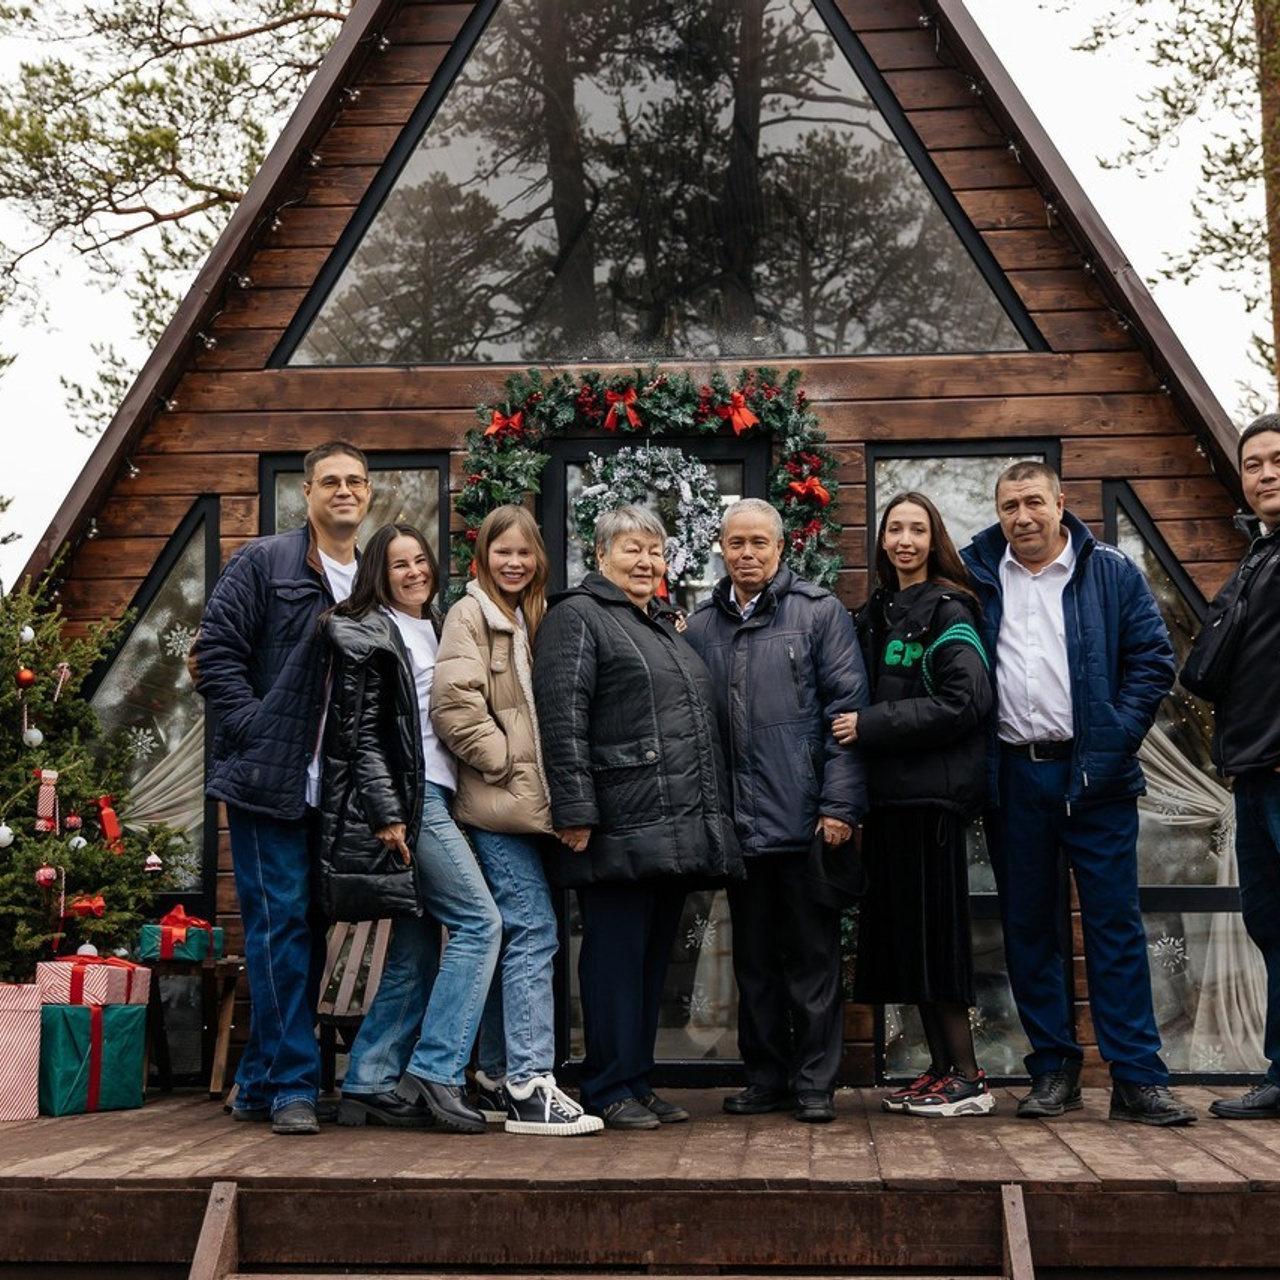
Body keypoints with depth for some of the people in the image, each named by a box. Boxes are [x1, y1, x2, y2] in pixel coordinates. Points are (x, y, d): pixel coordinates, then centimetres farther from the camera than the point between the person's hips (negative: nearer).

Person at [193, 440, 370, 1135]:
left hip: (334, 789, 6)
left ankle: (260, 1084, 20)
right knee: (281, 924, -6)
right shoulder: (264, 564, -1)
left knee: (308, 931, 9)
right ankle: (293, 1084, 2)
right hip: (268, 784, -5)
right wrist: (260, 734, -12)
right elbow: (215, 655, -5)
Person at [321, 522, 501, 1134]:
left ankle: (369, 1086, 11)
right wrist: (387, 815, -17)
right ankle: (436, 1074, -11)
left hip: (432, 796, 8)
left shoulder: (433, 631, 21)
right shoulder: (367, 633, -4)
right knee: (480, 921, -12)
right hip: (405, 798, -8)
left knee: (417, 947, 7)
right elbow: (361, 731, -11)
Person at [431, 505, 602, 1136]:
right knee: (533, 930, -13)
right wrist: (506, 761, -12)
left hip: (522, 803, 8)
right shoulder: (470, 615, -4)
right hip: (496, 803, -8)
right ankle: (530, 1088, -14)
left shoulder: (529, 617, 21)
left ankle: (497, 1080, 17)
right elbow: (454, 707, -15)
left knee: (511, 935, 10)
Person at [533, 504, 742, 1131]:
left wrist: (709, 815, 22)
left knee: (655, 956, 12)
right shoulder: (577, 617, -4)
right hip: (621, 827, -8)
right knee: (617, 954, -3)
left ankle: (639, 1083, 20)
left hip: (677, 830, 9)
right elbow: (562, 719, -13)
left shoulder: (666, 625, 23)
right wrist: (575, 810, -20)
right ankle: (610, 1091, 5)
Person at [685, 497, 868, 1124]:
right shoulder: (699, 626, 11)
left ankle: (815, 1083, 14)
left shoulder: (820, 612, 0)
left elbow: (847, 710, -5)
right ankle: (766, 1077, 23)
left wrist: (840, 804, -12)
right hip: (738, 825, 4)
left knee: (813, 955, 4)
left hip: (804, 818, -4)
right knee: (754, 959, 12)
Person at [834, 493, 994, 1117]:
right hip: (888, 790, 7)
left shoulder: (948, 612, -5)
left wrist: (871, 725, -16)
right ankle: (941, 1068, 18)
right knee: (904, 931, 9)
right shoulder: (875, 613, 16)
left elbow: (963, 702, -16)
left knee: (930, 928, -6)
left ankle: (968, 1079, 3)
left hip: (932, 788, -7)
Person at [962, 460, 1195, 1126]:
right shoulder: (976, 575, 8)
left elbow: (1152, 658, 3)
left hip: (1094, 774, -2)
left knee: (1116, 927, -1)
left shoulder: (1111, 572, 4)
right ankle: (1053, 1070, 17)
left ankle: (1138, 1078, 4)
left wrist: (1119, 735, -7)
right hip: (1012, 777, 2)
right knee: (1028, 928, 7)